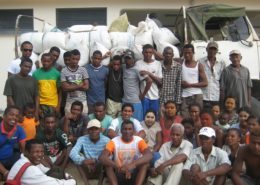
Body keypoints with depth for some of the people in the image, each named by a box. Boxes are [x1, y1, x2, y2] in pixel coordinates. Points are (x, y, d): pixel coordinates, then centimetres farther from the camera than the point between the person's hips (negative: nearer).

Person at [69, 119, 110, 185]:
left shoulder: (106, 140, -8)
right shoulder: (82, 139, -6)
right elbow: (72, 153, -23)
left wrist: (95, 161, -32)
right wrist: (84, 161, -40)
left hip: (101, 169, -1)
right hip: (87, 169, 1)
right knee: (78, 155, -21)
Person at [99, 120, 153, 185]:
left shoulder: (139, 141, -9)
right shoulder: (114, 141, -9)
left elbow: (149, 155, -28)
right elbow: (102, 157, -24)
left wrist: (133, 164, -44)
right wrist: (118, 166, -40)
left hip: (134, 175, 0)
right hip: (119, 175, 0)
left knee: (145, 162, -26)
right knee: (107, 163, -25)